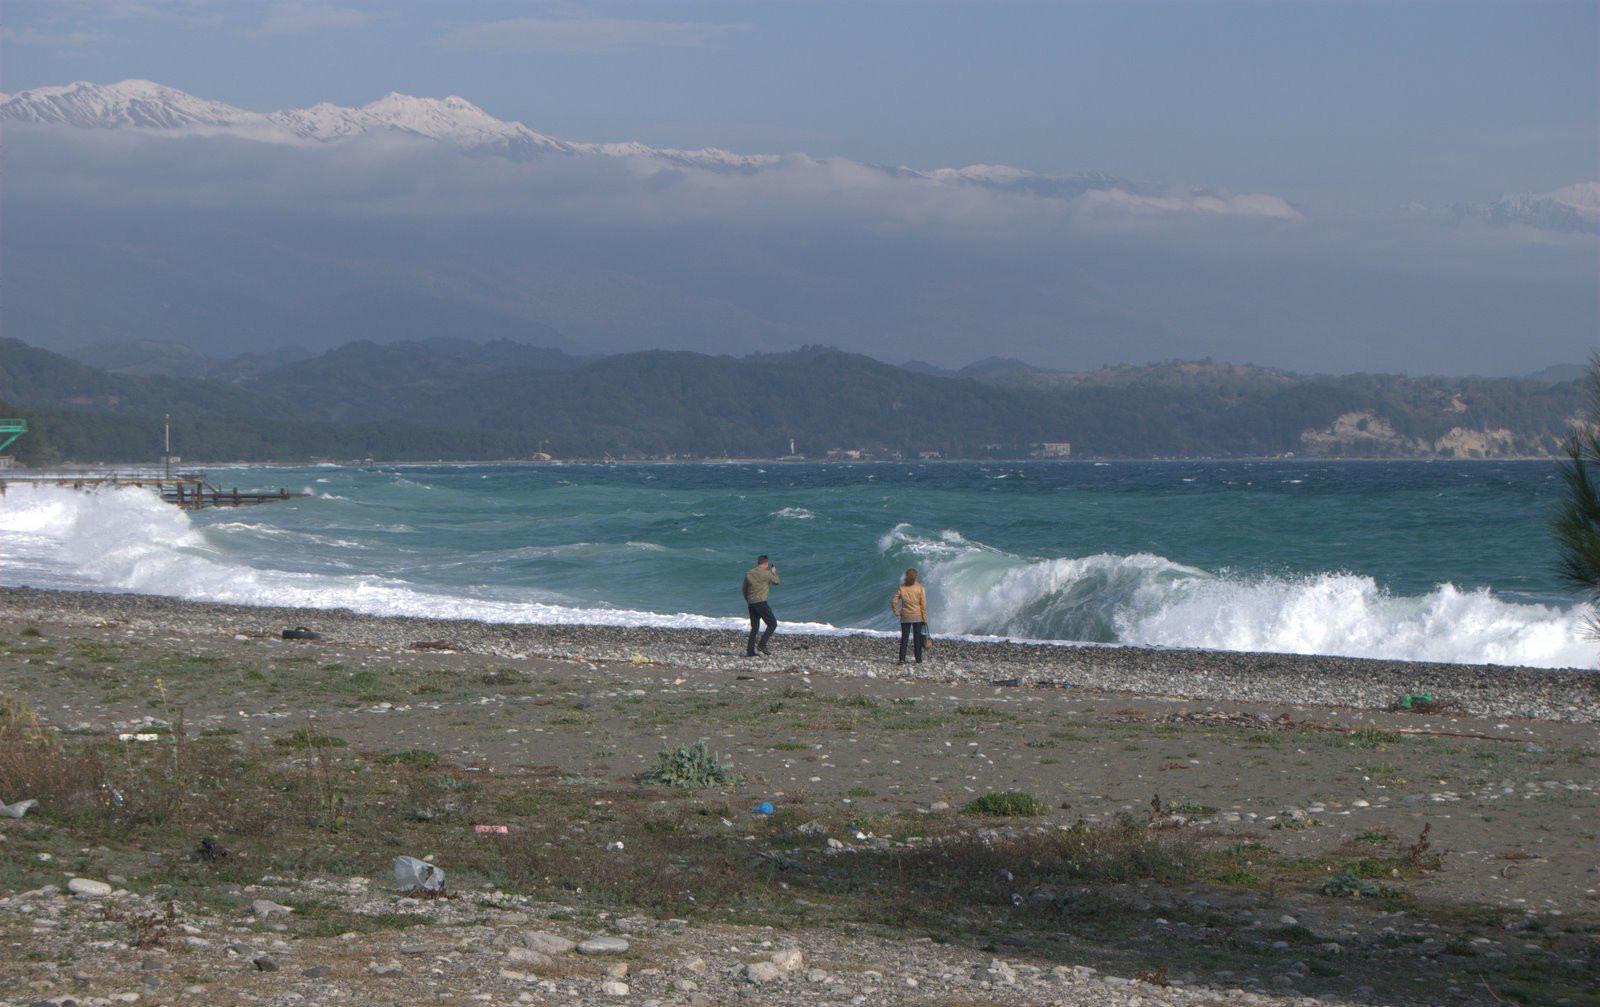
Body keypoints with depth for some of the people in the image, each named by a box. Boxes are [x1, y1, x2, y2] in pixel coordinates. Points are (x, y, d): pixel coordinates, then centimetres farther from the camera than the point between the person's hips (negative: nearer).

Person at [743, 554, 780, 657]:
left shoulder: (748, 573, 10)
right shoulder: (765, 573, -9)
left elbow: (744, 590, 16)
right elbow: (776, 581, 7)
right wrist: (773, 572, 25)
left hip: (751, 603, 7)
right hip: (761, 603, -7)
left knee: (754, 627, 13)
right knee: (772, 624, 2)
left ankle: (750, 651, 8)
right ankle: (762, 644, -10)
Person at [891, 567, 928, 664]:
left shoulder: (902, 588, -5)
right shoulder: (920, 588, -8)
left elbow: (893, 601, -9)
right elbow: (923, 605, -8)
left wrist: (896, 612, 4)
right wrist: (925, 619, -3)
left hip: (905, 617, 1)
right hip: (918, 617, -1)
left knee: (904, 638, 6)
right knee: (918, 638, 8)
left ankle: (902, 659, 0)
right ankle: (918, 660, 10)